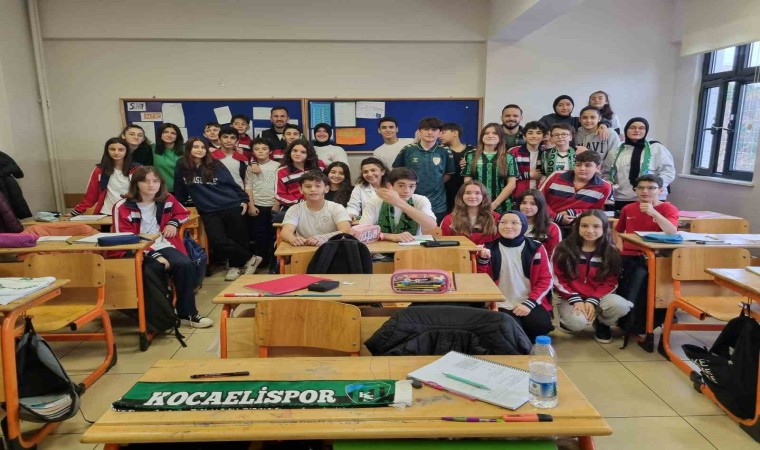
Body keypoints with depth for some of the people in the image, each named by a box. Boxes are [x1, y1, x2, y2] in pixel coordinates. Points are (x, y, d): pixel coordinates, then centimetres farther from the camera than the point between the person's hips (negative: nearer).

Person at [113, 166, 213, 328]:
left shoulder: (167, 199, 8)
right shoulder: (123, 207, -6)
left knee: (185, 265, -26)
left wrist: (173, 223, 4)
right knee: (149, 273, -35)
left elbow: (184, 213, 28)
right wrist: (154, 255, -20)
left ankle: (187, 314, -13)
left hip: (163, 246, 4)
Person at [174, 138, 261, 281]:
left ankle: (236, 265, 27)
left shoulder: (215, 165, 1)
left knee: (238, 239, 0)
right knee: (218, 242, -14)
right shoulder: (182, 167, 4)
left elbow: (231, 183, 7)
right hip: (208, 212, 1)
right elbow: (180, 191, 14)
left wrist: (244, 199, 6)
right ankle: (250, 259, 4)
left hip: (231, 207, 0)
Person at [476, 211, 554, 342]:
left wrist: (529, 303, -10)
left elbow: (545, 280, 2)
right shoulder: (490, 248, 2)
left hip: (530, 302, 1)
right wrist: (482, 260, -16)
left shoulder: (536, 248, 2)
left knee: (539, 326, -27)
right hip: (502, 305, -1)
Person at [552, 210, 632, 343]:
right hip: (571, 297, -2)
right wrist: (575, 300, -16)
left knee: (620, 306, -28)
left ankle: (602, 324, 7)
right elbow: (558, 280, -6)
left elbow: (610, 282, -2)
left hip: (598, 296, 3)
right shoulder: (563, 249, -7)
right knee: (577, 322, -32)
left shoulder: (611, 252, -2)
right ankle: (566, 318, 8)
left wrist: (592, 301, -17)